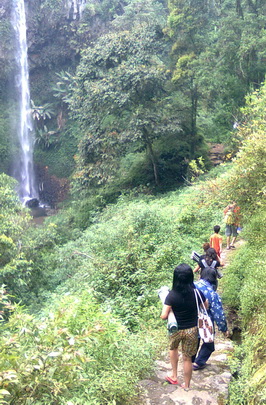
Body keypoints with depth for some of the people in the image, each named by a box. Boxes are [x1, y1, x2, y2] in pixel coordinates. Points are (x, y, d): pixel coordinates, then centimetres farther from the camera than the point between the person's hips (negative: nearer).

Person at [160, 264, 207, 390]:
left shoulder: (172, 295, -22)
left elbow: (164, 316, -23)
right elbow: (206, 306, 3)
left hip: (176, 329, -1)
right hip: (192, 330, 1)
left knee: (173, 348, 31)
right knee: (187, 358, 16)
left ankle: (174, 376, 38)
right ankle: (186, 385, 32)